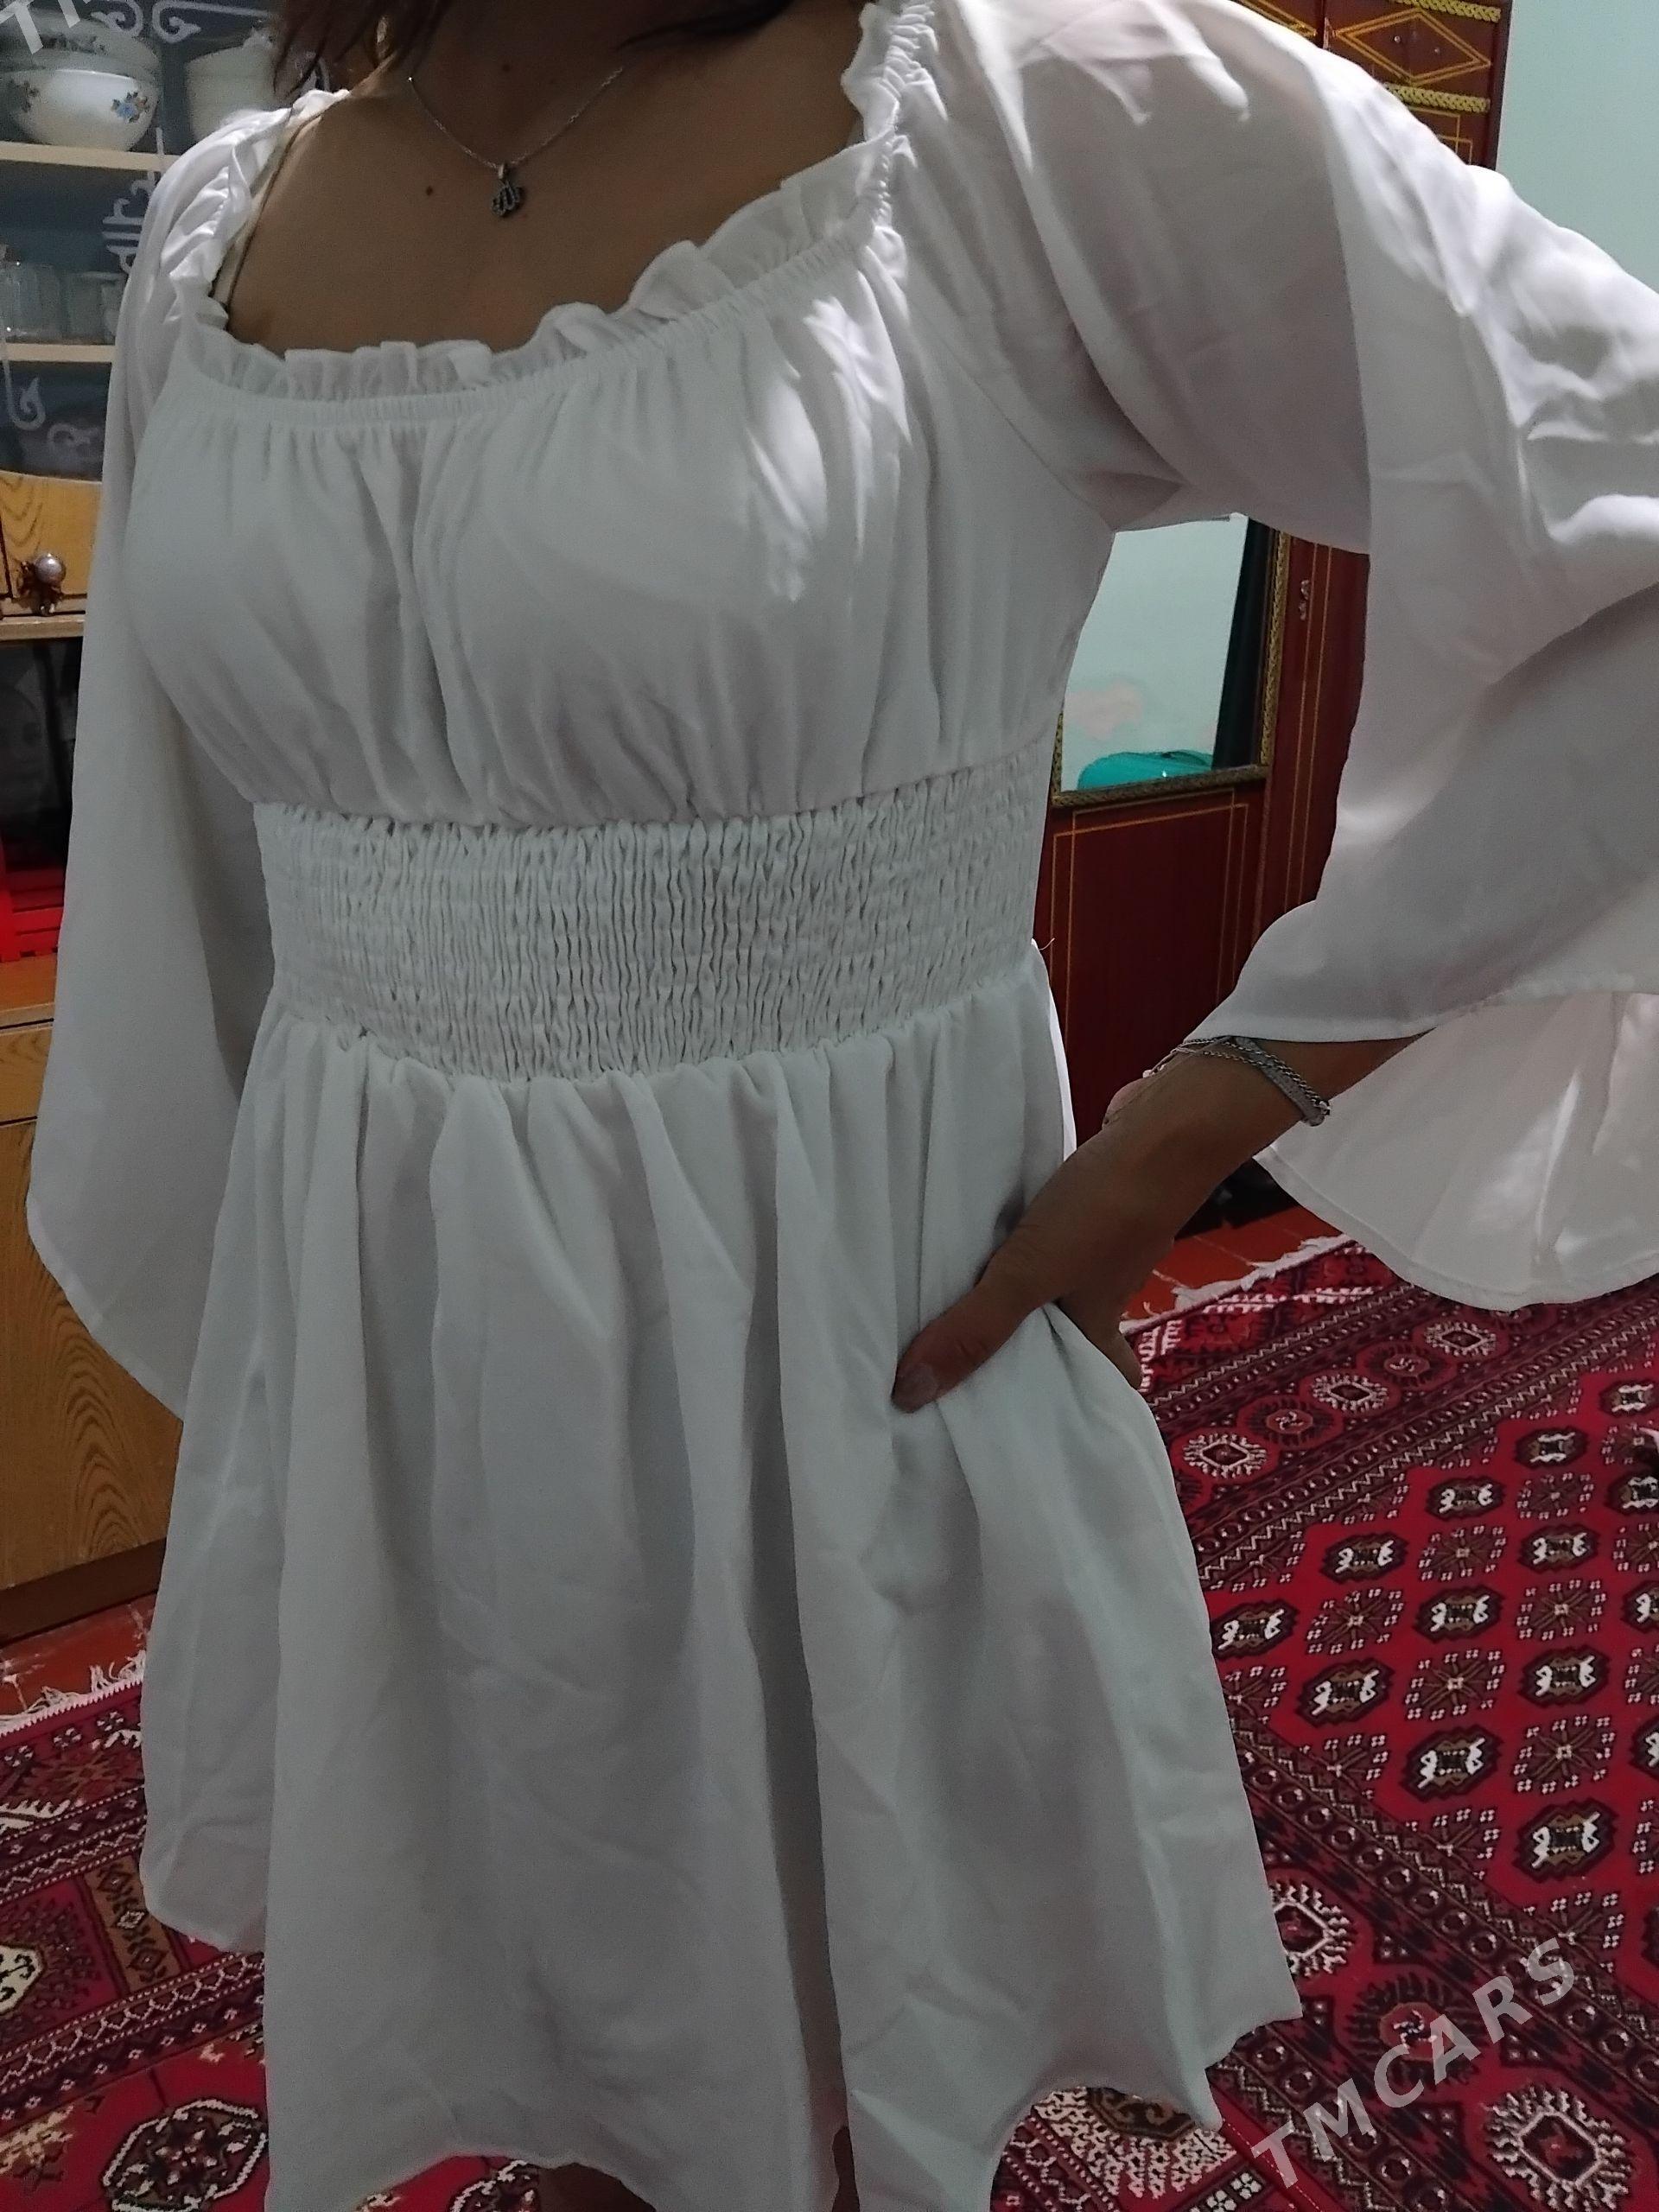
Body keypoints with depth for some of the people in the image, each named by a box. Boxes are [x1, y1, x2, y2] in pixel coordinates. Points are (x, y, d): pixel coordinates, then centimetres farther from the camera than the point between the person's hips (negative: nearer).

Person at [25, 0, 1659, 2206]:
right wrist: (261, 1385, 18)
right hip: (386, 1393, 5)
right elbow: (212, 897, 12)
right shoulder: (222, 227, 4)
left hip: (853, 1368, -4)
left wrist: (1201, 1115, -13)